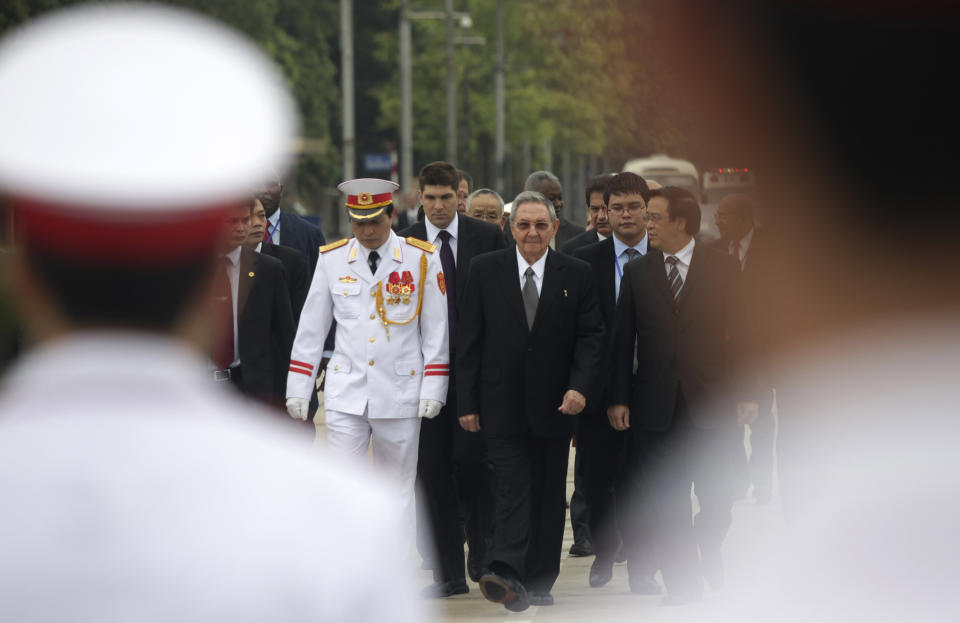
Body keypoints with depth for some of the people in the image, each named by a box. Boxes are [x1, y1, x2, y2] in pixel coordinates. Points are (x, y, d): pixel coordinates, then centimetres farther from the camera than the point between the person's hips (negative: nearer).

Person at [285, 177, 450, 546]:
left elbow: (436, 329, 2)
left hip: (400, 395, -1)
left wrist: (433, 389, -4)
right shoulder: (331, 259, 4)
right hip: (346, 395, 1)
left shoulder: (422, 259, -1)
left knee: (397, 489, 6)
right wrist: (298, 389, 6)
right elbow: (311, 328, 9)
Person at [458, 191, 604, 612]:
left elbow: (590, 336, 3)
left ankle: (540, 582, 16)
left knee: (549, 495, 8)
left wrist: (580, 386, -13)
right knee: (513, 487, -13)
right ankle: (508, 576, -24)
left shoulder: (576, 275, 3)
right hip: (503, 404, -2)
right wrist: (467, 402, -2)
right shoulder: (486, 270, 2)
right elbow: (469, 340, 2)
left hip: (554, 405, 2)